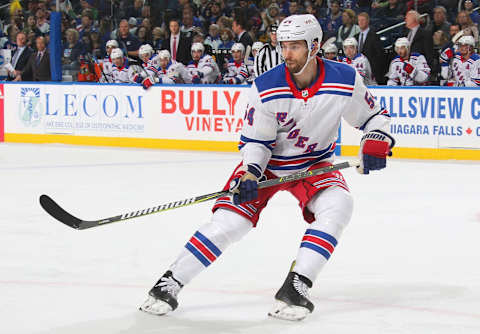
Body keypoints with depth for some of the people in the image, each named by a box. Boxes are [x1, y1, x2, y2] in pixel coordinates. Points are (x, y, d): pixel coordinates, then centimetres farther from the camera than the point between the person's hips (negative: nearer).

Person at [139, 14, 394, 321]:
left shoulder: (345, 80, -17)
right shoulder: (266, 88, -19)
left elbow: (374, 115, -1)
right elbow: (255, 140, -10)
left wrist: (377, 142, -21)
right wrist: (249, 175, -26)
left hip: (314, 165, 1)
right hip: (267, 164, -1)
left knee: (337, 206, -27)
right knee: (229, 221, -14)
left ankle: (294, 289, -25)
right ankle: (169, 285, -4)